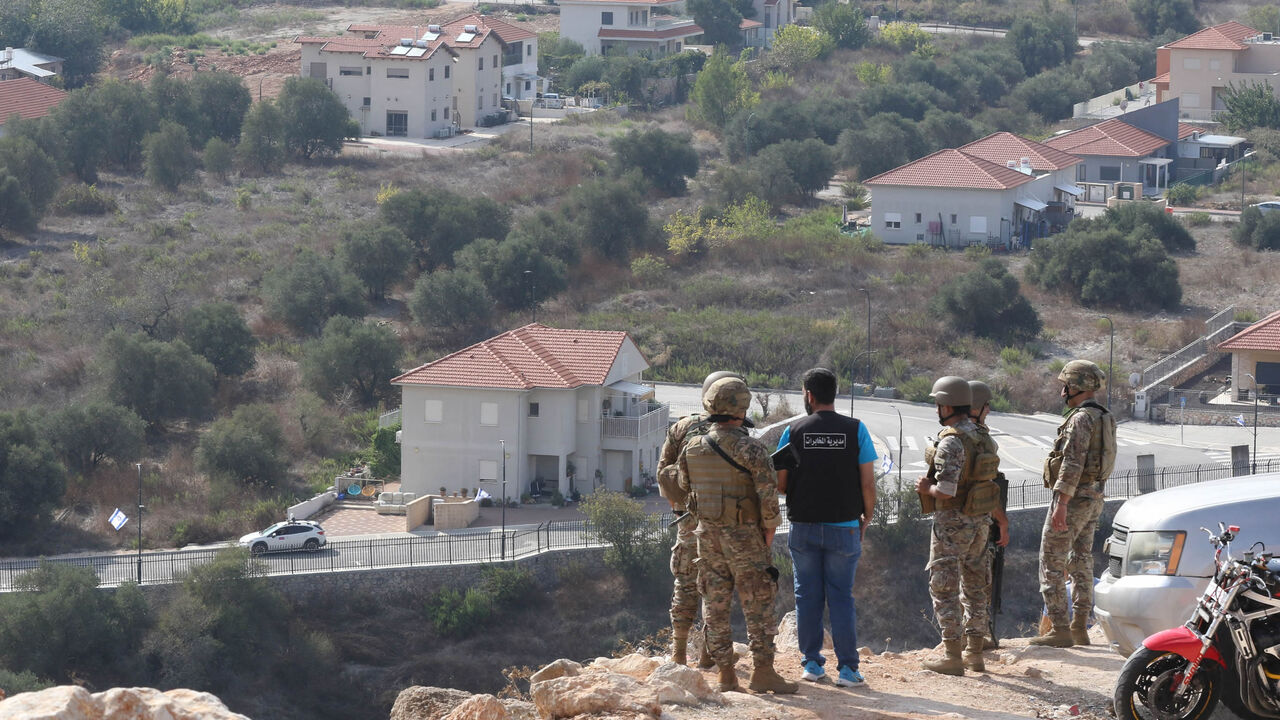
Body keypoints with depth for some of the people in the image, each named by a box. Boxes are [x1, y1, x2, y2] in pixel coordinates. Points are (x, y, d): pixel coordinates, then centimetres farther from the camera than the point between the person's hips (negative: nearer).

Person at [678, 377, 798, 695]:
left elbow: (685, 486, 14)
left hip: (707, 534, 5)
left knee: (716, 604, 10)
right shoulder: (750, 448, -16)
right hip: (743, 536, -5)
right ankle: (763, 671, 1)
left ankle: (725, 673, 10)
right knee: (757, 604, 2)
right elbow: (769, 492, -19)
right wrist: (769, 527, -5)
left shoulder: (692, 447, 1)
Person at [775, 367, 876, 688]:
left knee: (808, 596, 10)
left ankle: (812, 662, 11)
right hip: (844, 526, 0)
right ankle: (847, 667, 0)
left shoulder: (794, 431, -3)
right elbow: (868, 483, -5)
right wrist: (866, 517, 11)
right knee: (841, 597, 4)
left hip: (804, 527, 0)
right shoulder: (855, 430, -4)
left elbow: (780, 484, -2)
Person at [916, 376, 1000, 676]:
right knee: (973, 585, 15)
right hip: (980, 522, 9)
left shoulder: (951, 442, -20)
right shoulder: (980, 436, 8)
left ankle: (952, 656, -5)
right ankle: (974, 651, 19)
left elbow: (946, 491, -26)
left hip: (953, 524, -9)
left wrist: (926, 488, -5)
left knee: (944, 587, -3)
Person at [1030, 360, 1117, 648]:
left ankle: (1060, 629, -10)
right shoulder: (1104, 419, 15)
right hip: (1093, 498, 10)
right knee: (1081, 562, 14)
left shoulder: (1081, 419, -17)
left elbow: (1073, 464, -24)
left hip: (1073, 497, -10)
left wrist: (1061, 503, -26)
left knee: (1052, 562, -7)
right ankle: (1080, 628, 17)